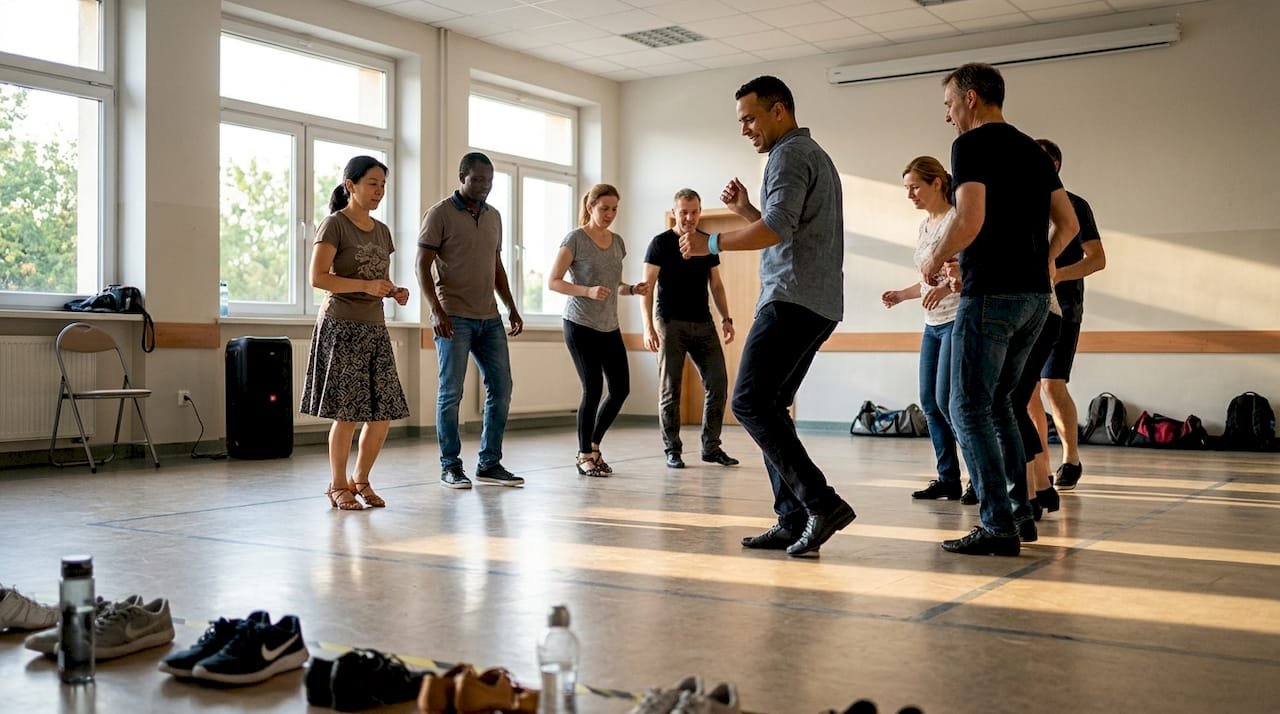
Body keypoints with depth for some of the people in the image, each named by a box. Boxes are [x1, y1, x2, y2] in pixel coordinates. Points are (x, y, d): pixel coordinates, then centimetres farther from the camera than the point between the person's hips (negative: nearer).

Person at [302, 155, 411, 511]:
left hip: (375, 327, 7)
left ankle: (361, 479, 20)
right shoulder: (334, 225, -5)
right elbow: (318, 278, -13)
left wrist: (395, 292, 1)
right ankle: (338, 485, 11)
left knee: (385, 410, 3)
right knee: (348, 411, -5)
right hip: (342, 326, -7)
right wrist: (364, 285, -21)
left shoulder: (382, 231, 15)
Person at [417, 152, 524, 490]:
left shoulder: (494, 216, 15)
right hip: (454, 318, -6)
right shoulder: (440, 214, -4)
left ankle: (489, 463, 15)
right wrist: (437, 311, -17)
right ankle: (450, 466, 8)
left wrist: (512, 308, 14)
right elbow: (423, 266, -7)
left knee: (501, 389, 5)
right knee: (451, 392, -2)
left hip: (490, 318, 6)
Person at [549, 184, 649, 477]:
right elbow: (554, 282, -9)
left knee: (621, 388, 2)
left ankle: (593, 445, 20)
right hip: (580, 325, -6)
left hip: (610, 327, 6)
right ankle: (585, 456, 9)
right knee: (593, 389, -6)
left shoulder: (617, 242, 12)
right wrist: (588, 291, -23)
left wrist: (632, 289, 0)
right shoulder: (575, 239, -6)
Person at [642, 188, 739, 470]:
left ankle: (711, 447, 10)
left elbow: (716, 285, 16)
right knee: (670, 389, -1)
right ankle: (672, 450, 8)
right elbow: (647, 287, -6)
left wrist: (726, 318, 5)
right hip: (671, 323, -4)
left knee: (718, 383, 0)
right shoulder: (661, 243, -2)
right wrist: (648, 327, -15)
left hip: (703, 324, 4)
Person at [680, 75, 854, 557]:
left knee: (750, 403, -14)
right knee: (768, 408, 9)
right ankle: (793, 521, 5)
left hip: (793, 299, -11)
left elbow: (779, 226, -21)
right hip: (818, 305, 11)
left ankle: (820, 502, -18)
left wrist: (713, 243, -13)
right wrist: (746, 210, 17)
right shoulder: (814, 155, 27)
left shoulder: (790, 154, -6)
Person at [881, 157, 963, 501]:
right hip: (933, 324, 9)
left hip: (959, 320, -9)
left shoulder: (958, 219, -9)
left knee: (947, 399, -12)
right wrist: (901, 295, 12)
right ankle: (947, 478, 13)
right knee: (930, 402, 6)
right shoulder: (924, 226, 16)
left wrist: (947, 287, -32)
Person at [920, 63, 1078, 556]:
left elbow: (970, 220, -19)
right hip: (1035, 297, 9)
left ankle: (999, 526, -7)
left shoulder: (973, 145, -7)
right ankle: (1020, 513, 18)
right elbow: (1067, 224, 16)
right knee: (997, 404, 18)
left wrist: (934, 262, -4)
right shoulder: (1034, 151, 18)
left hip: (991, 294, -8)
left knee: (969, 410, -3)